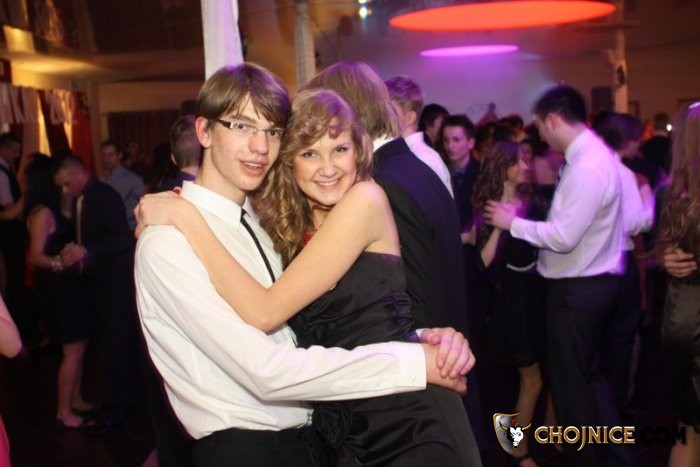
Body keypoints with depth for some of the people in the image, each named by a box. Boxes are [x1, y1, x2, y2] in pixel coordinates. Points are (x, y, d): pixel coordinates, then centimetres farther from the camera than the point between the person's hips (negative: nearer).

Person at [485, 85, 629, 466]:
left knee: (571, 383, 7)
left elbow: (564, 237, -26)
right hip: (591, 281, 10)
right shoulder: (594, 152, 8)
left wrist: (512, 223, -15)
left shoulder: (587, 166, -24)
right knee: (588, 375, 22)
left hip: (577, 288, -10)